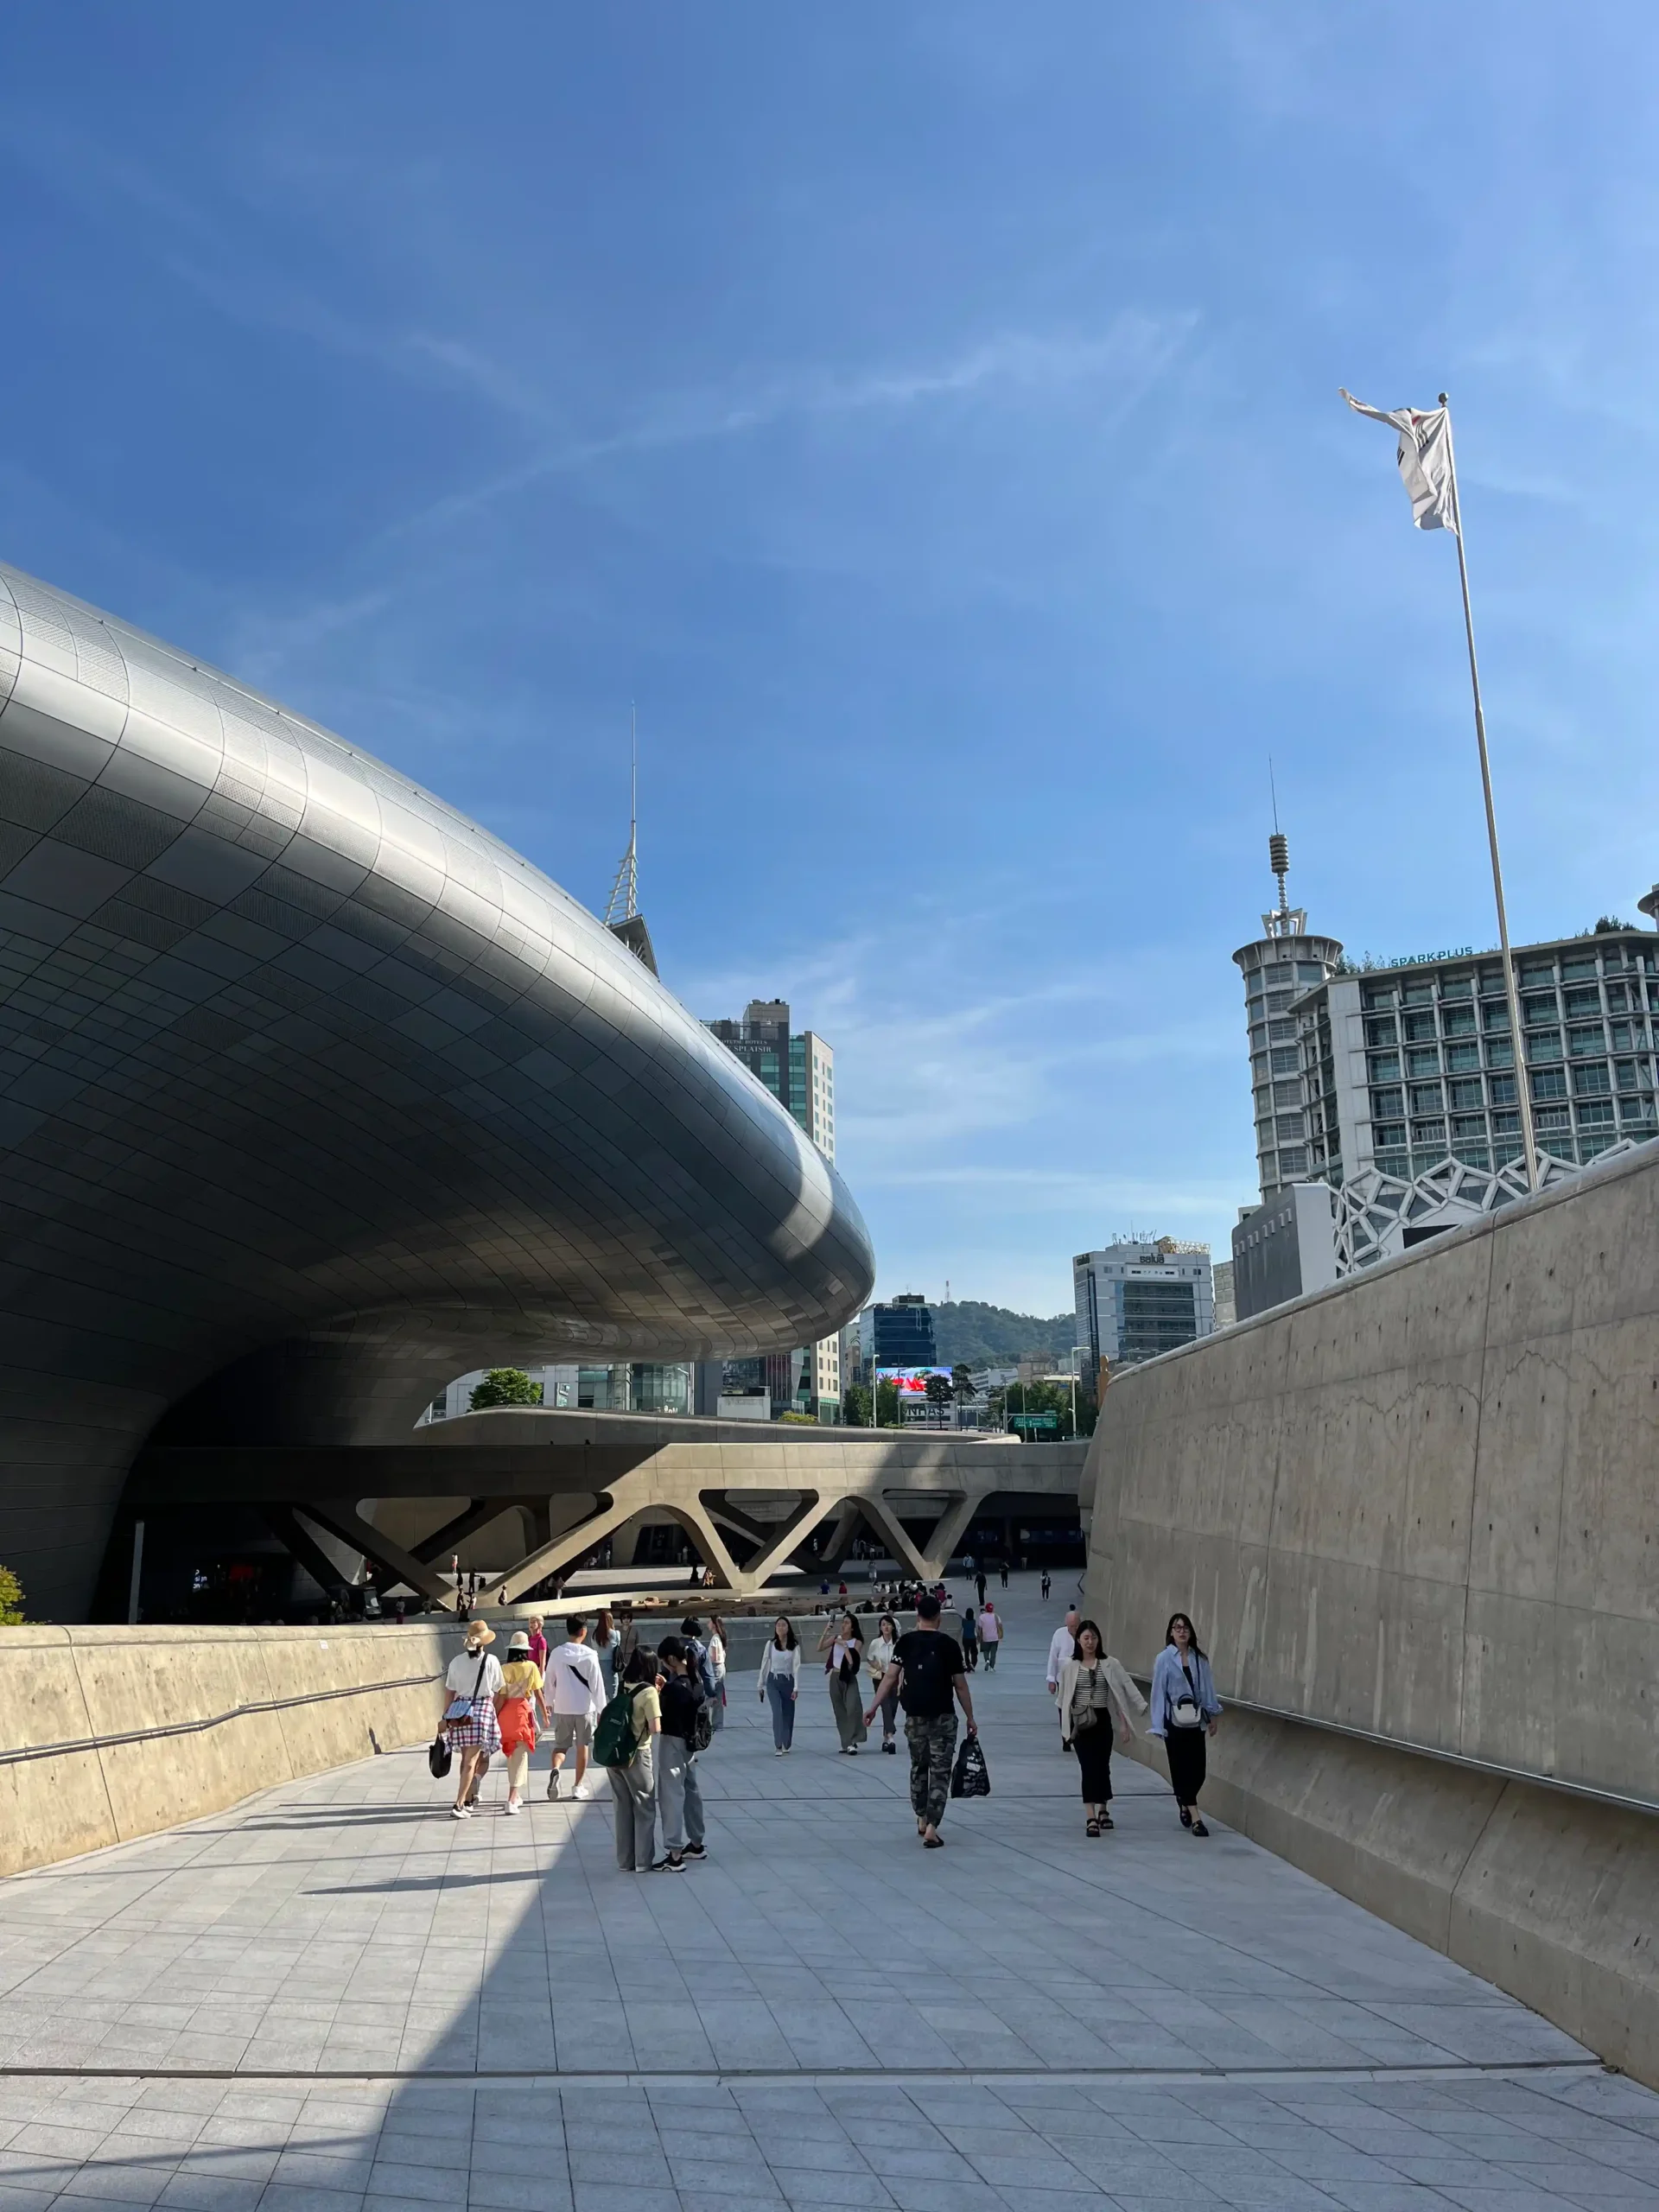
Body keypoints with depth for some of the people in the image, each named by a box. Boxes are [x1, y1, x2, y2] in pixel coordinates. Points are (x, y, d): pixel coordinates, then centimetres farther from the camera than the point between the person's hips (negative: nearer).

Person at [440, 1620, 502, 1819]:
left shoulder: (456, 1661, 2)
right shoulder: (491, 1661, -5)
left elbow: (449, 1692, 4)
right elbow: (497, 1691, 0)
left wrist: (445, 1717, 11)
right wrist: (496, 1712, 14)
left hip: (459, 1711, 4)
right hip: (483, 1709, -4)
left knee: (466, 1758, 17)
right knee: (472, 1760, -3)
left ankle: (467, 1801, 25)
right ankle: (459, 1804, -10)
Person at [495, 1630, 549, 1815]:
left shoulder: (504, 1669, -2)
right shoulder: (531, 1667, -3)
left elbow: (500, 1698, -6)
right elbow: (538, 1694, -1)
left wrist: (494, 1718, 0)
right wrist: (545, 1715, 10)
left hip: (506, 1713, 3)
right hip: (523, 1711, -2)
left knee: (511, 1754, 20)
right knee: (520, 1756, 1)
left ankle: (516, 1796, 32)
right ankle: (511, 1800, -12)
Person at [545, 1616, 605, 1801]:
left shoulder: (556, 1653, -3)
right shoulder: (589, 1655, -10)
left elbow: (549, 1680, 5)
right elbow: (597, 1684, -8)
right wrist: (601, 1709, 0)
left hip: (562, 1708, 1)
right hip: (584, 1708, -1)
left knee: (560, 1744, 10)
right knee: (582, 1746, 13)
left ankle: (556, 1769, -19)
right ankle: (579, 1786, 17)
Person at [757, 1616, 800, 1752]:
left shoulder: (794, 1646, -3)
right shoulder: (770, 1645, 0)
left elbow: (796, 1666, -7)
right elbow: (765, 1664, 5)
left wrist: (796, 1687, -14)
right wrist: (761, 1685, 7)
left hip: (788, 1681, 0)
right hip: (773, 1681, 0)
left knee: (788, 1714, 7)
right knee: (777, 1712, -14)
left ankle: (786, 1745, 25)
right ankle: (778, 1746, -14)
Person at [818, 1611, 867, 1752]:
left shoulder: (857, 1642, -7)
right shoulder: (835, 1638, 2)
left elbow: (852, 1661, -17)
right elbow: (819, 1648, -8)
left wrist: (845, 1646, -18)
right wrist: (826, 1631, -15)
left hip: (849, 1678, -4)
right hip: (835, 1678, 4)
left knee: (852, 1709, -19)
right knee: (840, 1712, 9)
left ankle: (852, 1742, -19)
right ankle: (846, 1743, 18)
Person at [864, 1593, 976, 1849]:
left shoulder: (905, 1641, 0)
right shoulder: (949, 1644, -5)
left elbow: (890, 1676, -6)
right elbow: (960, 1686, -2)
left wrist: (873, 1707, -3)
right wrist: (970, 1719, 7)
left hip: (914, 1716, 3)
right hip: (942, 1717, -3)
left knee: (919, 1767, 22)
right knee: (940, 1772, 3)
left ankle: (921, 1820, 33)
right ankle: (931, 1828, -6)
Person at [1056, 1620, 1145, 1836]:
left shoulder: (1110, 1664, -1)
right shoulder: (1069, 1666, -2)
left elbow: (1127, 1691, -2)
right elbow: (1064, 1698, 4)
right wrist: (1066, 1728, 5)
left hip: (1103, 1721, 1)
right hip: (1081, 1723, -1)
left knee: (1102, 1766, 9)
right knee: (1088, 1767, -7)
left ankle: (1103, 1811, 31)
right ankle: (1091, 1818, -8)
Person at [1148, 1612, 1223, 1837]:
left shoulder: (1199, 1658, 2)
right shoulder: (1165, 1659, -7)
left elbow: (1207, 1688, 6)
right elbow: (1158, 1692, -5)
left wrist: (1213, 1715, 5)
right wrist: (1157, 1724, -6)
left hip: (1196, 1720, 3)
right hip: (1174, 1721, -3)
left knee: (1198, 1768, 4)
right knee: (1182, 1767, 0)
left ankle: (1184, 1804, 32)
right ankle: (1195, 1819, 7)